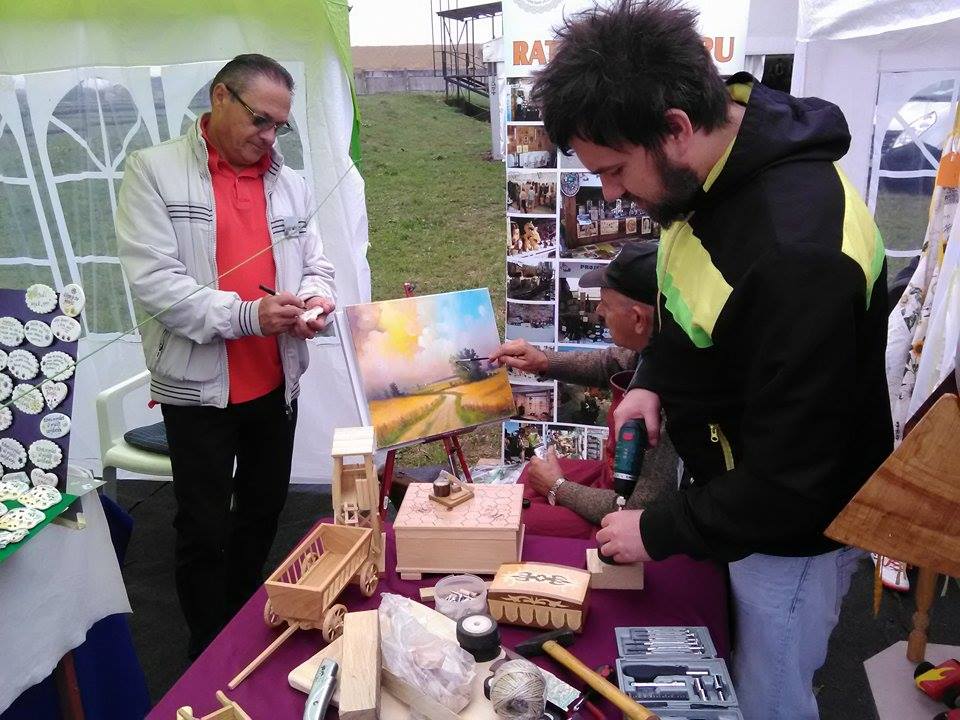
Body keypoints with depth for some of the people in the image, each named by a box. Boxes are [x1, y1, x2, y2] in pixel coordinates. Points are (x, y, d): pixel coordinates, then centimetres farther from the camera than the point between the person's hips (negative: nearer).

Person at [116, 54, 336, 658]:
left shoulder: (291, 184, 8)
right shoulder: (154, 170, -6)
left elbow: (316, 266, 13)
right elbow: (152, 279, -16)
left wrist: (315, 299, -11)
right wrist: (246, 315, -24)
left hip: (276, 384, 5)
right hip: (198, 386, -5)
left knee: (262, 515, 19)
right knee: (205, 531, 6)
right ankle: (211, 655, 26)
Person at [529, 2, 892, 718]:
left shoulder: (799, 246, -35)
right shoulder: (708, 169, -8)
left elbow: (791, 480, -28)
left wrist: (658, 531, -16)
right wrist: (651, 380, -2)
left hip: (794, 527, -8)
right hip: (736, 491, 8)